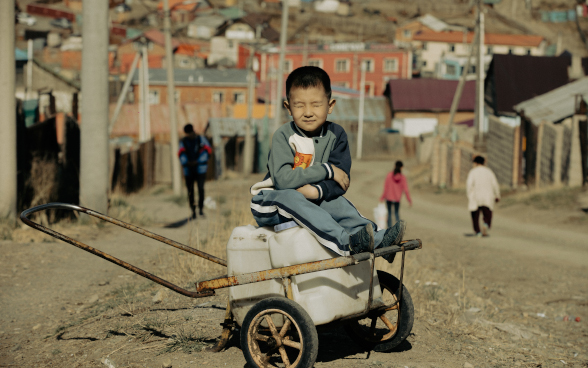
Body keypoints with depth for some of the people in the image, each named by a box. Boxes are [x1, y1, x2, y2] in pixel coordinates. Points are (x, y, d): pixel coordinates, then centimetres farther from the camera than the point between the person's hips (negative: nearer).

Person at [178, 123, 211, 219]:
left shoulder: (201, 139, 6)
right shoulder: (183, 141, 10)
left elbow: (206, 151, -4)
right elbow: (181, 154, -1)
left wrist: (197, 161, -14)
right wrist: (186, 162, -20)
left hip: (200, 168, -2)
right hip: (188, 169, 2)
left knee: (201, 188, -12)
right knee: (190, 190, -1)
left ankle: (201, 208, -6)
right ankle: (193, 210, 5)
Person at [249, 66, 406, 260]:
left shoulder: (335, 135, -1)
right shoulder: (283, 136, -14)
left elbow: (341, 182, -10)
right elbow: (282, 179, -28)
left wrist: (318, 190, -31)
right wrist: (327, 170, -23)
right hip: (272, 201, -5)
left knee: (337, 202, -22)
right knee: (290, 197, -35)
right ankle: (346, 242, -50)